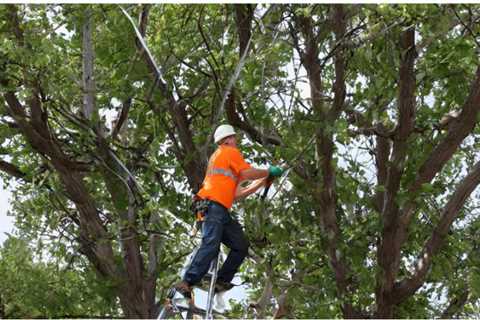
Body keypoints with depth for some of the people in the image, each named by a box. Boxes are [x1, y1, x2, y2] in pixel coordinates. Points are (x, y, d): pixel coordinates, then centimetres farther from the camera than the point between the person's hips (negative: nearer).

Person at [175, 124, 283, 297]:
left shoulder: (218, 157, 34)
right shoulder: (230, 152, 8)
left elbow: (235, 194, 28)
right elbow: (247, 173, -7)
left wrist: (261, 182, 29)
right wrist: (269, 171, 8)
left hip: (221, 211, 10)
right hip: (213, 205, -10)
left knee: (241, 245, 4)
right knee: (211, 244, -24)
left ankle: (221, 282, -3)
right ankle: (187, 283, -31)